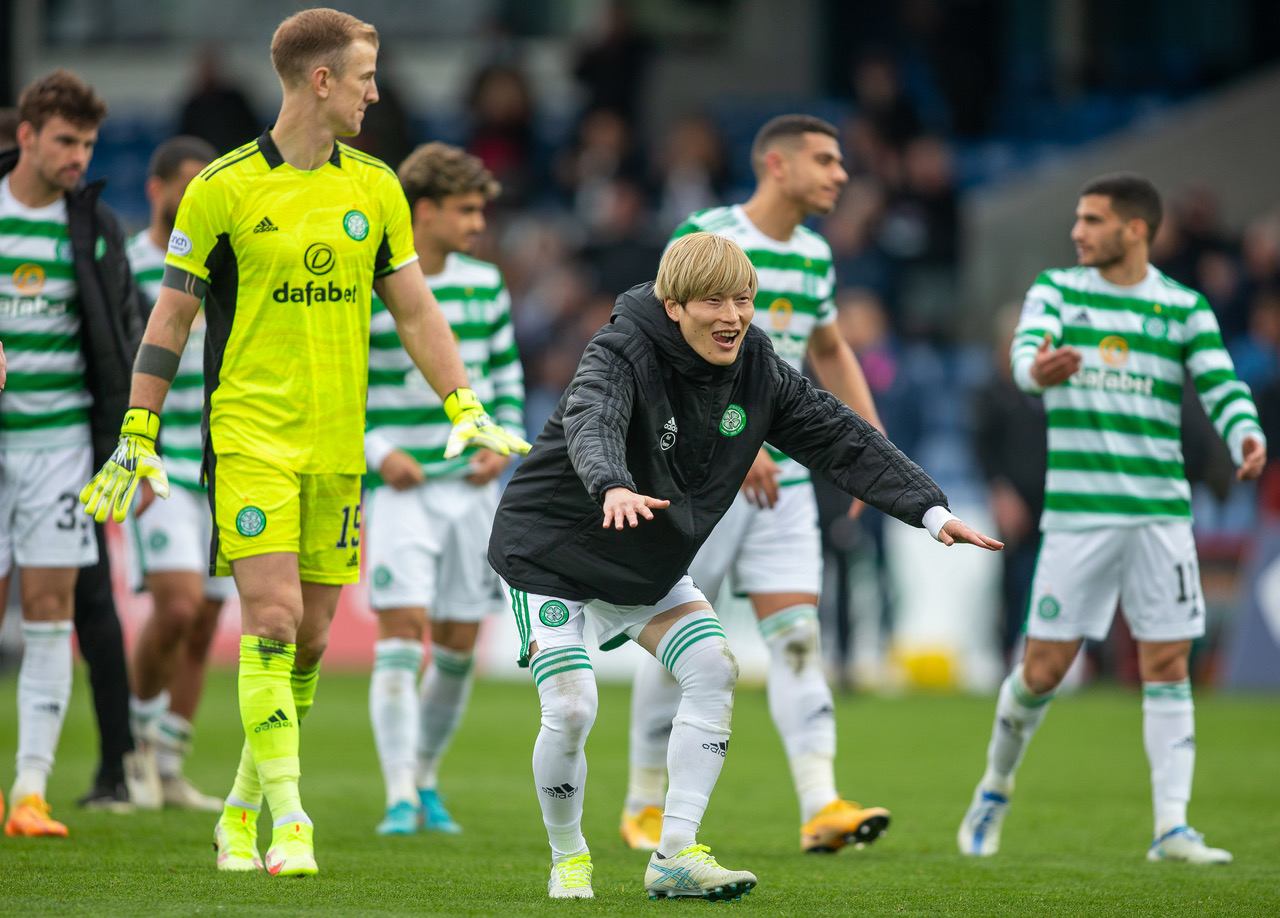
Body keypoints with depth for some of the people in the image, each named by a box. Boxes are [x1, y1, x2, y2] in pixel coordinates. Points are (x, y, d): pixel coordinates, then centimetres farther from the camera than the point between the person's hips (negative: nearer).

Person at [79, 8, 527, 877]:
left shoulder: (376, 188, 8)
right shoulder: (222, 189, -5)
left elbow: (415, 310, 14)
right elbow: (171, 317, 1)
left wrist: (466, 408, 4)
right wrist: (137, 435, -1)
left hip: (339, 443, 5)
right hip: (250, 437, -4)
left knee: (310, 640, 6)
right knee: (271, 619, -14)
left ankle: (241, 815, 21)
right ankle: (288, 821, -14)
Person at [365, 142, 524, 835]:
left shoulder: (486, 284, 8)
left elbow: (506, 370, 19)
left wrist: (505, 440, 3)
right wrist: (376, 450, -14)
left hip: (473, 486, 5)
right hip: (401, 486, -5)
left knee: (458, 647, 6)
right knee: (400, 639, -13)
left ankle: (426, 780, 23)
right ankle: (399, 797, -13)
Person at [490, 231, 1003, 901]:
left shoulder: (757, 370, -7)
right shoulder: (623, 351, -25)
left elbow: (844, 440, -5)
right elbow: (592, 421, -46)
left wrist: (931, 511, -16)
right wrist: (613, 487, -68)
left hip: (650, 569, 6)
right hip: (550, 555, -6)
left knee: (713, 670, -11)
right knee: (570, 709, -17)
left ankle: (675, 856, -8)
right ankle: (568, 859, 8)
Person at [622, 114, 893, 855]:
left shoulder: (815, 255, 10)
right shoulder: (706, 238, -11)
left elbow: (831, 353, 26)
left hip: (782, 479, 5)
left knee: (798, 635, -6)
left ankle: (821, 807, -14)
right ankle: (645, 804, 17)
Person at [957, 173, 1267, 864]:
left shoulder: (1185, 307, 7)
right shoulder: (1056, 290, 5)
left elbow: (1220, 384, -3)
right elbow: (1026, 351, -13)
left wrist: (1246, 437, -25)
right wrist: (1038, 370, -39)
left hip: (1161, 514, 1)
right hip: (1076, 513, -1)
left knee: (1167, 665, -3)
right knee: (1044, 667, 1)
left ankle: (1172, 827, -1)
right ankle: (995, 790, 25)